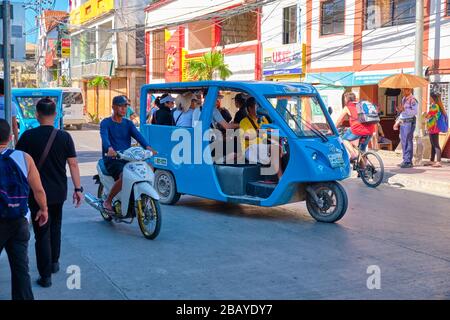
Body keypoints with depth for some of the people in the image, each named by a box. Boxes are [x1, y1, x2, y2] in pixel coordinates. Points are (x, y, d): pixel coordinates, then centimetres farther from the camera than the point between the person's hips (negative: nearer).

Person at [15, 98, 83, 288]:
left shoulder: (28, 136, -10)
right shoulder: (64, 137, -5)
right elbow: (73, 164, -6)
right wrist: (78, 189, -1)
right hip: (59, 192, 3)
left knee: (42, 232, 4)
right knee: (55, 227, 24)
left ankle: (45, 276, 5)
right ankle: (54, 263, 37)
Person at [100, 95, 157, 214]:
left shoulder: (128, 123, 16)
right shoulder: (106, 123, 2)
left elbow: (137, 135, -4)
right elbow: (104, 137, -19)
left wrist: (147, 147, -24)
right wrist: (109, 149, -42)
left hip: (128, 158, 5)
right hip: (112, 159, -5)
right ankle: (108, 201, -9)